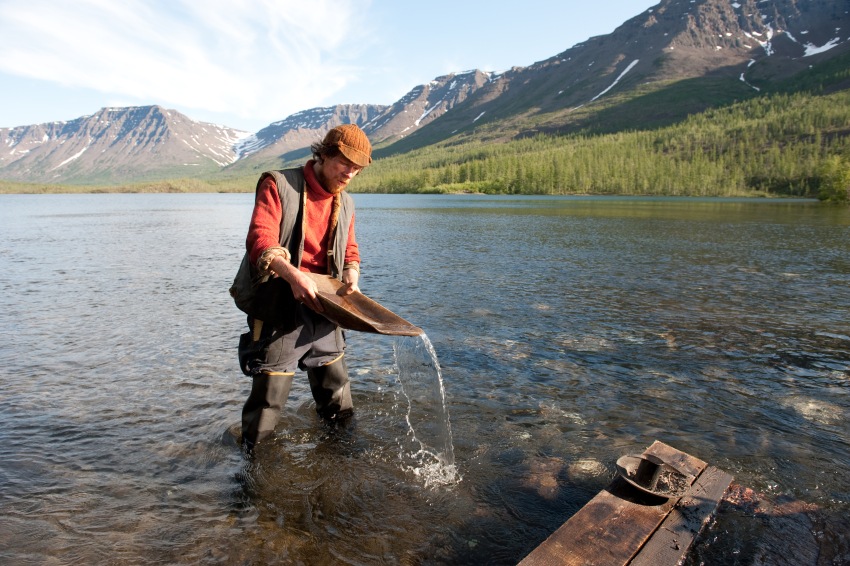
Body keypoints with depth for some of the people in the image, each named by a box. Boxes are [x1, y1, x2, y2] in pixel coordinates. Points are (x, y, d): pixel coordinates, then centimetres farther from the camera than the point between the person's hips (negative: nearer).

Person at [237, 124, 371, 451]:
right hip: (281, 309, -5)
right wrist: (293, 275, -36)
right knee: (269, 395, 0)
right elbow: (260, 240, -19)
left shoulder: (345, 203, 13)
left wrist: (352, 278, -4)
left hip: (324, 311, 6)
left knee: (337, 397, 18)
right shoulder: (278, 185, -7)